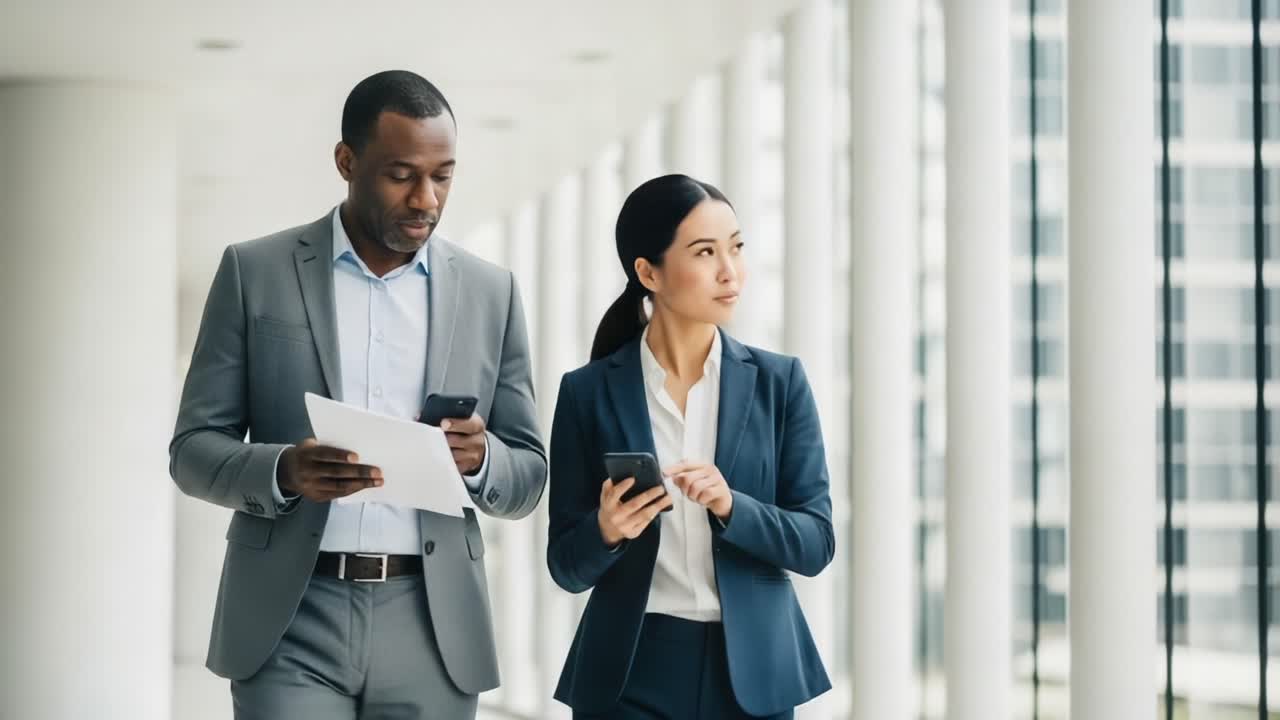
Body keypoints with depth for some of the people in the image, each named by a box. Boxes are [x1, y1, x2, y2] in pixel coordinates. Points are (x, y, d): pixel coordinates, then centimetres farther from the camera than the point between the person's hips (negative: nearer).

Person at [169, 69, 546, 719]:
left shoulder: (490, 293, 9)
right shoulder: (255, 272, 4)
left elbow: (528, 478, 11)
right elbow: (193, 450, 3)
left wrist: (479, 459, -12)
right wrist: (284, 471, -18)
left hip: (432, 627, 2)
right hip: (290, 620, -2)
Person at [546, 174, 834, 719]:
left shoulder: (779, 382, 0)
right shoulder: (589, 392, -2)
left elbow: (815, 542, -4)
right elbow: (566, 565, 0)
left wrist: (730, 508, -20)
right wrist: (606, 531, -20)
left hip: (753, 673, 1)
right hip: (631, 676, -1)